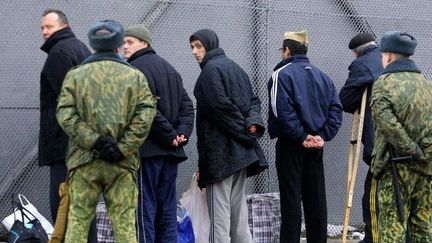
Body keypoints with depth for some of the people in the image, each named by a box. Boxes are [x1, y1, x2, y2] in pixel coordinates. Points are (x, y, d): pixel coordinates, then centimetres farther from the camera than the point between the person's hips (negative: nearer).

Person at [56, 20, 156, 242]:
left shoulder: (75, 75, 6)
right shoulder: (135, 76, 6)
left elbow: (65, 114, -6)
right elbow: (146, 114, -6)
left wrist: (94, 140, -9)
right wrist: (123, 148, -7)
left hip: (84, 161, 0)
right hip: (122, 164, 0)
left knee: (77, 222, 5)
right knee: (125, 224, 4)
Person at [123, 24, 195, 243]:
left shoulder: (136, 68, -8)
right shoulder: (169, 68, 20)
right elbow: (187, 105, 14)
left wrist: (170, 136, -11)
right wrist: (182, 133, 1)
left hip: (146, 150, -8)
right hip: (171, 151, 8)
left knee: (144, 210, -6)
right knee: (167, 211, 11)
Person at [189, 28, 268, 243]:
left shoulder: (211, 69, -9)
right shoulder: (234, 67, 18)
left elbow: (221, 105, -18)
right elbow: (253, 100, 14)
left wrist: (243, 129, -10)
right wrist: (253, 123, -2)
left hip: (220, 150, -8)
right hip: (241, 152, 9)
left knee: (219, 209, -7)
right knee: (238, 207, 12)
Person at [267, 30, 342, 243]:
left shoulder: (282, 74, -7)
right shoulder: (322, 76, 12)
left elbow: (282, 111, -19)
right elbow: (335, 108, 3)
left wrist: (301, 136, -15)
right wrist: (323, 136, -4)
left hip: (290, 145, -5)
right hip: (316, 144, 6)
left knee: (291, 199, -3)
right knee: (316, 199, 11)